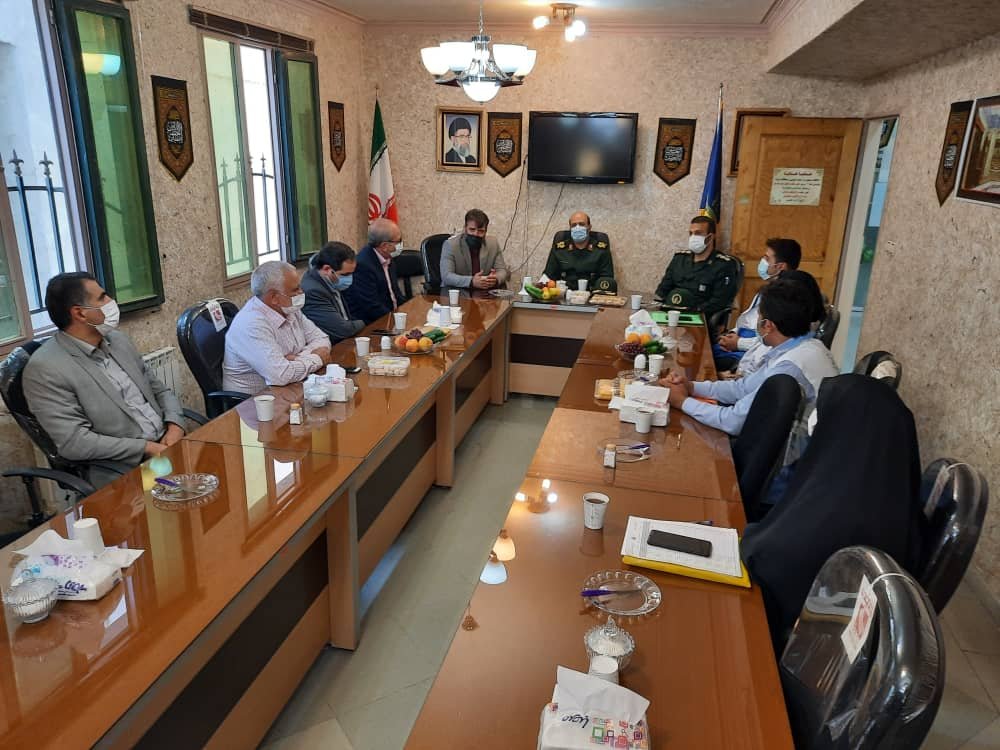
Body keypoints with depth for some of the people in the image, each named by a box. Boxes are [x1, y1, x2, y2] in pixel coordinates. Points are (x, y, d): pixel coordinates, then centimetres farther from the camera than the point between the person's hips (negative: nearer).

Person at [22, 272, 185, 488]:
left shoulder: (117, 339, 11)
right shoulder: (45, 368, -10)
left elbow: (159, 389, 17)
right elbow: (74, 442, -15)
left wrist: (175, 426, -3)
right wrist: (147, 447, -17)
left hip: (166, 446, 7)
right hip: (120, 471, -7)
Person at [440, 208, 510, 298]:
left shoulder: (493, 244, 3)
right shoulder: (450, 244, -10)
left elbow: (502, 270, 4)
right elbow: (446, 276, -19)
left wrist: (496, 279, -23)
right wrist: (472, 282, -35)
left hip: (483, 292, 3)